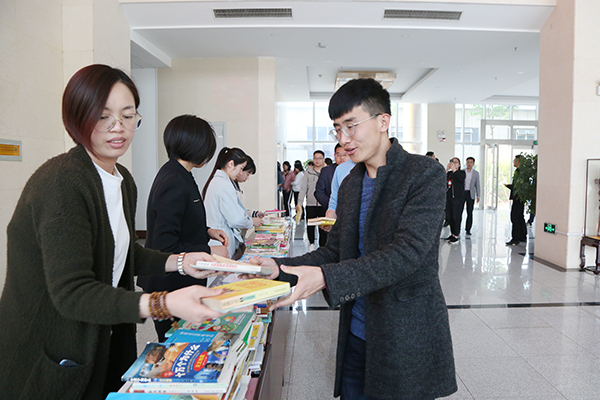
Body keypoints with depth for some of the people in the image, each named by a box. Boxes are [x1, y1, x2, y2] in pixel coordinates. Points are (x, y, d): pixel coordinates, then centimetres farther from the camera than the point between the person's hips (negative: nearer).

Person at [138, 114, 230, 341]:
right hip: (170, 286, -9)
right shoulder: (175, 184, -24)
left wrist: (207, 231, 8)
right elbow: (166, 247, -26)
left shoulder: (175, 174, 7)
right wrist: (210, 252, -18)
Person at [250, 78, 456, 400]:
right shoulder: (350, 184, 9)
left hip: (408, 340, -5)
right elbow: (335, 250, 9)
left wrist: (325, 277, -32)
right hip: (356, 336, 6)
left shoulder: (425, 174, -13)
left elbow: (407, 253, -23)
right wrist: (280, 268, -7)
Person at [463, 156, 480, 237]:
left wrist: (478, 196, 4)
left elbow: (477, 185, 9)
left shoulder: (476, 173, 7)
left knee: (470, 212, -1)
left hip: (471, 194, 0)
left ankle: (468, 229, 5)